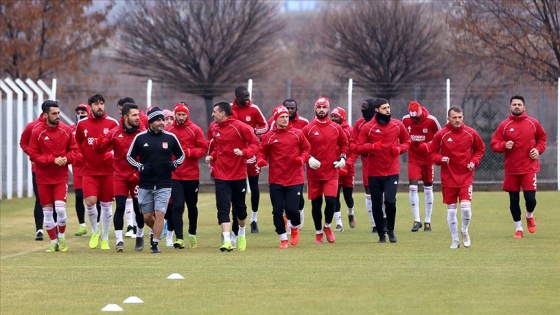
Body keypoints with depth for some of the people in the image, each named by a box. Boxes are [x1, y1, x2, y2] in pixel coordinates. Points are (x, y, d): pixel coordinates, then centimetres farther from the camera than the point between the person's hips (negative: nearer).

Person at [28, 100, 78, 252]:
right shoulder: (37, 132, -9)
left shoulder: (66, 130, -2)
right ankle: (53, 242, 17)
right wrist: (53, 160, -18)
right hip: (43, 178, 0)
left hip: (61, 177, 0)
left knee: (60, 208, -12)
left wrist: (66, 158, -14)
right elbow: (33, 155, -9)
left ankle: (62, 237, 12)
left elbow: (74, 149, 7)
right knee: (47, 211, 4)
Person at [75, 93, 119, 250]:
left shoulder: (112, 123, -1)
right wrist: (80, 156, 5)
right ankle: (95, 231, 10)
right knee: (90, 201, -16)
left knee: (106, 204, 5)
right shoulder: (82, 124, 3)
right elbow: (77, 143, 18)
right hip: (89, 171, 0)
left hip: (108, 171, 0)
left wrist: (112, 154, -12)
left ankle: (105, 239, 19)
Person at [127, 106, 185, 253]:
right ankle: (156, 232, 37)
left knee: (159, 214, -9)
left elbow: (181, 155, 13)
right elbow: (129, 156, 7)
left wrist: (174, 164, -7)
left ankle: (155, 243, 1)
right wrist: (140, 167, -9)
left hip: (164, 185, -1)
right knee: (147, 217, 7)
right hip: (145, 185, 1)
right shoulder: (140, 138, -1)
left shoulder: (170, 138, 0)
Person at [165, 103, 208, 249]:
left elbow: (204, 148, -2)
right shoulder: (168, 130, 2)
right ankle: (179, 238, -13)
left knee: (192, 206, 15)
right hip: (174, 175, 0)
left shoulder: (195, 130, -2)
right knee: (177, 207, -11)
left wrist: (190, 152, -17)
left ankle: (192, 234, 33)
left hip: (192, 175, 0)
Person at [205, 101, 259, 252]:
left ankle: (241, 235, 37)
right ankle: (226, 241, -14)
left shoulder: (240, 127, -11)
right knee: (223, 208, -9)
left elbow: (255, 143, -9)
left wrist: (244, 152, -25)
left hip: (238, 174, -3)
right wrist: (212, 156, 2)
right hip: (221, 175, 3)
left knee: (239, 207, 13)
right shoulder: (215, 129, 6)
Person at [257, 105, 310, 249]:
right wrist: (261, 160, -16)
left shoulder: (297, 134, 3)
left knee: (292, 209, -8)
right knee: (277, 211, -1)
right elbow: (262, 152, 6)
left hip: (295, 179, -1)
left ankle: (295, 228, 25)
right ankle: (283, 239, 14)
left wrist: (302, 159, -10)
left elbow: (306, 148, 9)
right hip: (276, 180, 1)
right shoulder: (268, 137, 2)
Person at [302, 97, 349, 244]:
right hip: (314, 172, 0)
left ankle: (328, 226, 14)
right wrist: (309, 159, -15)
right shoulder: (308, 129, -2)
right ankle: (318, 232, 22)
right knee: (316, 203, 6)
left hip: (331, 172, 0)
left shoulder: (336, 128, 5)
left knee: (331, 200, -12)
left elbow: (344, 144, 16)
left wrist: (342, 157, 1)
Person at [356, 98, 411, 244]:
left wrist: (400, 148, -6)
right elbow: (358, 147, -3)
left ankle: (390, 229, 12)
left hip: (392, 171, 0)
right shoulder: (368, 127, -4)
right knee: (376, 204, 5)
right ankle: (381, 233, 21)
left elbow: (407, 141, 15)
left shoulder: (397, 125, 2)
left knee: (390, 201, -12)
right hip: (374, 172, 0)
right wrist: (372, 146, -20)